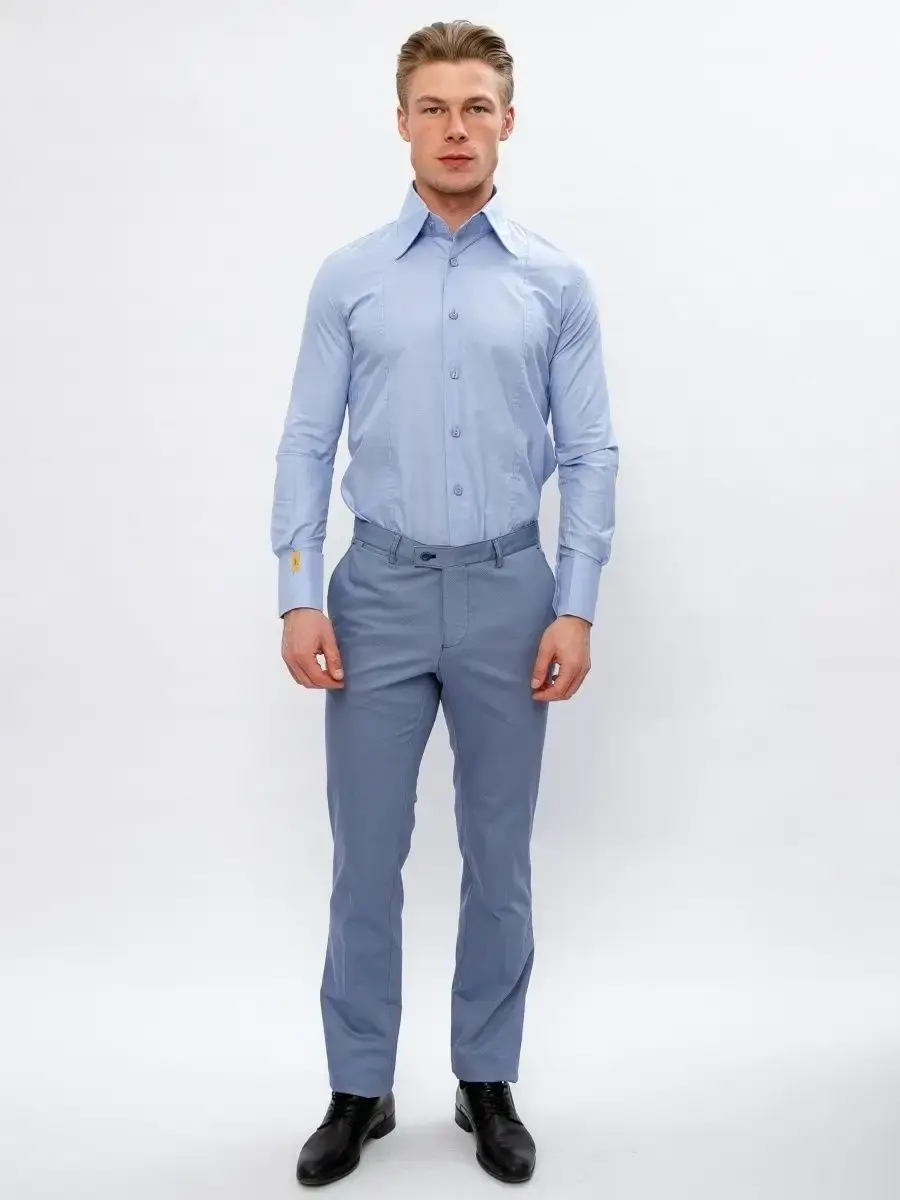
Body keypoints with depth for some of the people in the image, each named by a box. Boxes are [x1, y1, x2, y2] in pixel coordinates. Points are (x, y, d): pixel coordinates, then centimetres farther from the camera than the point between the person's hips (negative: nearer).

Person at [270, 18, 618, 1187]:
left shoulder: (557, 283, 2)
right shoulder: (348, 279, 3)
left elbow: (590, 454, 0)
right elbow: (307, 446, 1)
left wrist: (576, 607, -8)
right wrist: (299, 596, -8)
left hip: (507, 593, 0)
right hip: (381, 591, 0)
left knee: (498, 856, 9)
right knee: (367, 856, 5)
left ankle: (488, 1083, 25)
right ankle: (359, 1088, 21)